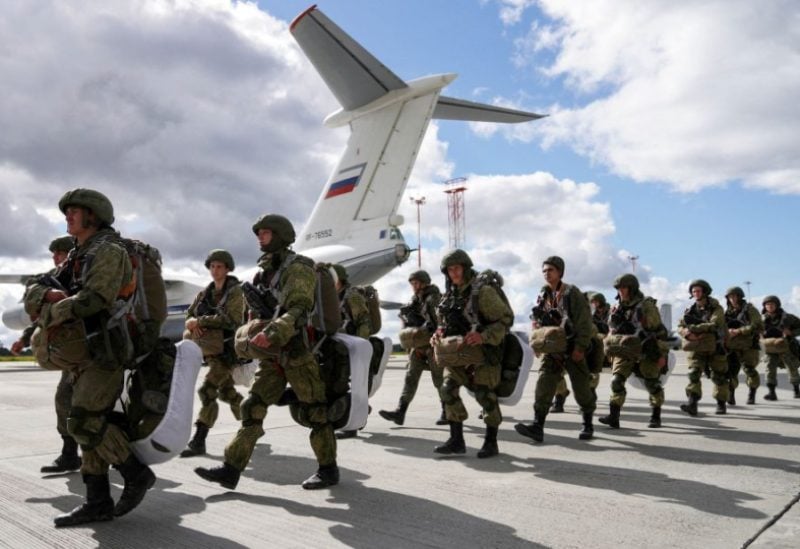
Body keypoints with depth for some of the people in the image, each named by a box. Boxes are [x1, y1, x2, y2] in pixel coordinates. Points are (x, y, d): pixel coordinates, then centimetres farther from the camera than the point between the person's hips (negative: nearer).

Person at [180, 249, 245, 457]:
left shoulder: (235, 292, -8)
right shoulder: (205, 293, 12)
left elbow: (232, 319, -20)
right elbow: (190, 314, 10)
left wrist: (200, 321, -20)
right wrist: (192, 323, -14)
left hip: (227, 350, -8)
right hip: (211, 351, 8)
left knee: (207, 391, -15)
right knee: (227, 392, 19)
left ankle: (198, 442, -13)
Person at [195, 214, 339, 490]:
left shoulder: (297, 268, -9)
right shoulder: (265, 272, 18)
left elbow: (299, 310, -23)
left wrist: (272, 333, -35)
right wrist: (255, 332, 8)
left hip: (298, 351, -8)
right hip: (273, 353, 8)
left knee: (313, 410, 1)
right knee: (253, 407, 2)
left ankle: (328, 469, 13)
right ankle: (232, 468, 4)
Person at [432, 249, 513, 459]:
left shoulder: (483, 292, -12)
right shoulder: (449, 295, 9)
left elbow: (506, 318, -14)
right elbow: (443, 322, 22)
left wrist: (483, 336, -26)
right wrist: (438, 334, 0)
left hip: (482, 352, -6)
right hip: (458, 354, 6)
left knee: (485, 395, -3)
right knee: (448, 390, -2)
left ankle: (491, 442, 13)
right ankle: (456, 441, 7)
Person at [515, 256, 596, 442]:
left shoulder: (572, 293, -8)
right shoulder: (543, 296, 9)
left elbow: (585, 322, -12)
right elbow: (537, 323, 16)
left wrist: (580, 347, -16)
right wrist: (538, 342, 3)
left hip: (572, 349, -4)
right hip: (552, 349, 4)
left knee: (581, 388, 6)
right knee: (544, 384, -9)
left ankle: (587, 425, 26)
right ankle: (538, 426, -13)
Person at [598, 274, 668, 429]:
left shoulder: (646, 306, -13)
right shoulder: (617, 308, 4)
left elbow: (659, 331, -12)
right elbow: (612, 331, 14)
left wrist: (661, 355, -12)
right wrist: (612, 352, 13)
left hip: (646, 351, -4)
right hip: (624, 351, 5)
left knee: (652, 384, 7)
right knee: (616, 380, -9)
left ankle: (656, 416, 24)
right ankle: (613, 416, -12)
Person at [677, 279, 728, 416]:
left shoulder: (716, 308, -4)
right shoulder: (690, 310, 8)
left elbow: (714, 325, -20)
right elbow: (680, 326, 2)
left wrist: (693, 328, -25)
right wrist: (688, 334, -19)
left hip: (714, 348, -2)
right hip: (696, 348, 2)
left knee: (719, 376, 9)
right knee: (693, 374, -14)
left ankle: (721, 404, 26)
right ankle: (692, 404, -21)